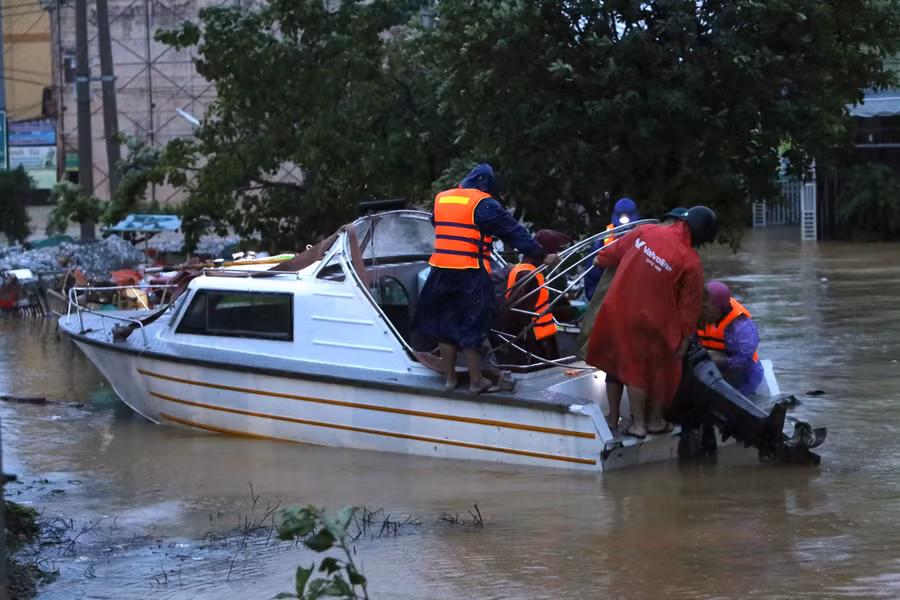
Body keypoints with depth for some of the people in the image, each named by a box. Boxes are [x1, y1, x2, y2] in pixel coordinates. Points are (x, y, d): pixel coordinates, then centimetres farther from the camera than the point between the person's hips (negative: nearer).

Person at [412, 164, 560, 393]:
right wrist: (541, 256, -8)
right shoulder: (483, 204, -8)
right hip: (471, 274, -6)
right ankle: (476, 381, 5)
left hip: (441, 271, 6)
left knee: (445, 323, 14)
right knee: (472, 327, 1)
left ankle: (450, 377, 19)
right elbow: (513, 232, -10)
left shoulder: (441, 199, 12)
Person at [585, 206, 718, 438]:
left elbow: (617, 250, 8)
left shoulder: (645, 231, -9)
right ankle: (655, 421, 32)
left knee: (634, 367, 16)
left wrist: (600, 259, 28)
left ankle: (638, 424, 21)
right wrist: (685, 338, 0)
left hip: (621, 312, 4)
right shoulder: (691, 262, -19)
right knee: (661, 371, 19)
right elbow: (690, 305, -11)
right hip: (655, 323, -4)